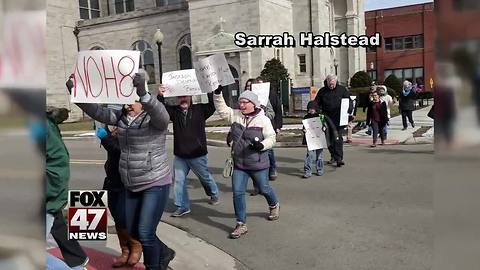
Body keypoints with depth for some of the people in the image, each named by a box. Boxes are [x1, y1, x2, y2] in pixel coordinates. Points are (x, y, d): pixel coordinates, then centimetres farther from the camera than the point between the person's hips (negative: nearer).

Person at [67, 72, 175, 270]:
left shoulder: (154, 118, -16)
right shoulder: (121, 117, 3)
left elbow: (161, 114, -38)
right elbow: (96, 111, -4)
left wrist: (143, 94, -55)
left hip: (155, 184, -7)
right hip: (131, 186, 7)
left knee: (145, 233, -6)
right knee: (133, 232, 18)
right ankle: (164, 253, 41)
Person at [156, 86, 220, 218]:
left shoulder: (200, 109, -6)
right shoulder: (173, 111, -1)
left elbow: (214, 105, -20)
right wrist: (160, 96, -30)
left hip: (198, 155, -2)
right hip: (180, 155, 3)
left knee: (205, 177, 17)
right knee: (178, 180, 6)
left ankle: (214, 194, 45)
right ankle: (182, 207, 19)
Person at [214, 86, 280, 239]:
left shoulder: (263, 120, -9)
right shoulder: (235, 115, 1)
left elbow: (271, 138, -8)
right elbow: (222, 109, -5)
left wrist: (261, 145, -26)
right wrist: (218, 93, -17)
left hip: (258, 164, -3)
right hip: (239, 164, 3)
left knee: (264, 189, 16)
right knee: (237, 192, -2)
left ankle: (274, 206, 50)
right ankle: (241, 225, 10)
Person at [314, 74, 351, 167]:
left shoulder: (342, 89, 5)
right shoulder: (322, 91, 7)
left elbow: (349, 102, 6)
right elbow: (317, 104, 10)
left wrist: (348, 113, -9)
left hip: (339, 119, -2)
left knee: (338, 138, -9)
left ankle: (339, 158, -6)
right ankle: (334, 157, 21)